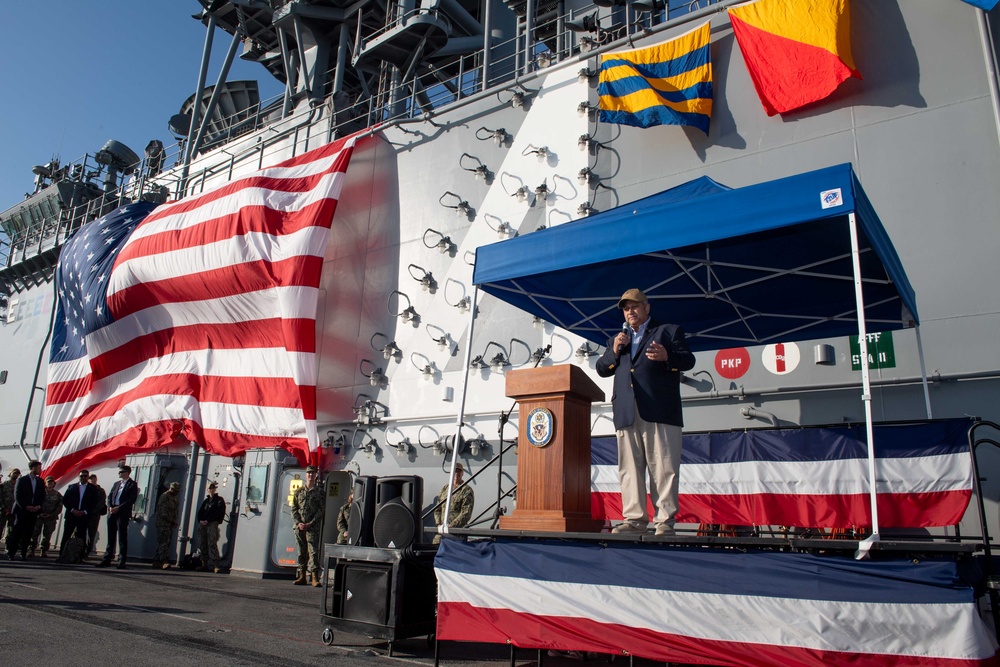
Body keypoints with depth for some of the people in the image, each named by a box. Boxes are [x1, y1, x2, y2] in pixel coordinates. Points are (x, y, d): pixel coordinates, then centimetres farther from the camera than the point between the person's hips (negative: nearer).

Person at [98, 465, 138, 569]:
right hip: (112, 513, 6)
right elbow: (109, 496, 16)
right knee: (110, 537, 9)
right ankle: (107, 559, 15)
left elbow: (132, 500, -11)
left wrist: (118, 508, -16)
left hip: (123, 514, -6)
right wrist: (110, 507, -3)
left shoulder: (132, 484, -2)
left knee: (122, 538, -3)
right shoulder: (116, 483, 19)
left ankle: (122, 562, 0)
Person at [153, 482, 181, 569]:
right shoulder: (164, 497, -10)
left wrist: (175, 522, 7)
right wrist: (173, 521, -12)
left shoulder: (175, 498, 16)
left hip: (170, 524, 8)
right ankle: (164, 561, -23)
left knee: (164, 543, 7)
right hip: (163, 523, -8)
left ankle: (156, 561, 12)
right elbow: (163, 513, -15)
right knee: (163, 542, -15)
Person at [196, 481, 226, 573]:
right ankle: (205, 564, 9)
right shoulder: (206, 500, 25)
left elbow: (218, 513, -6)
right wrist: (200, 520, -2)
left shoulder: (219, 500, 5)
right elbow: (200, 511, 17)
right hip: (203, 524, 7)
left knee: (212, 544, -16)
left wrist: (208, 520, -14)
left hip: (212, 524, -7)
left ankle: (215, 565, -21)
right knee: (202, 545, 3)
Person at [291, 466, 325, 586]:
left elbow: (321, 510, -1)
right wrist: (298, 523, -6)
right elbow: (293, 509, 10)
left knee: (313, 551, -10)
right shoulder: (298, 491, 13)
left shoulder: (320, 492, 5)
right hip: (299, 526, 3)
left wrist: (310, 524, -11)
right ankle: (301, 576, 13)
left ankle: (314, 577, -11)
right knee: (301, 551, 6)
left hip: (313, 527, -3)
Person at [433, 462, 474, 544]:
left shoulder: (467, 490, 0)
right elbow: (437, 509, 20)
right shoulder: (445, 488, 18)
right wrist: (439, 524, 3)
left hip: (457, 530, -5)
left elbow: (466, 514, -8)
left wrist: (451, 526, -14)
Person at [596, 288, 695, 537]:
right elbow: (601, 369, 20)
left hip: (659, 411, -4)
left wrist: (667, 356, -18)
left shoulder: (668, 331, 13)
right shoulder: (618, 339, 27)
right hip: (626, 413, 5)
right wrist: (614, 350, 1)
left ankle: (665, 520, -1)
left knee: (663, 468, -5)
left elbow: (688, 360, 3)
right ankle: (634, 518, 7)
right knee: (629, 469, 3)